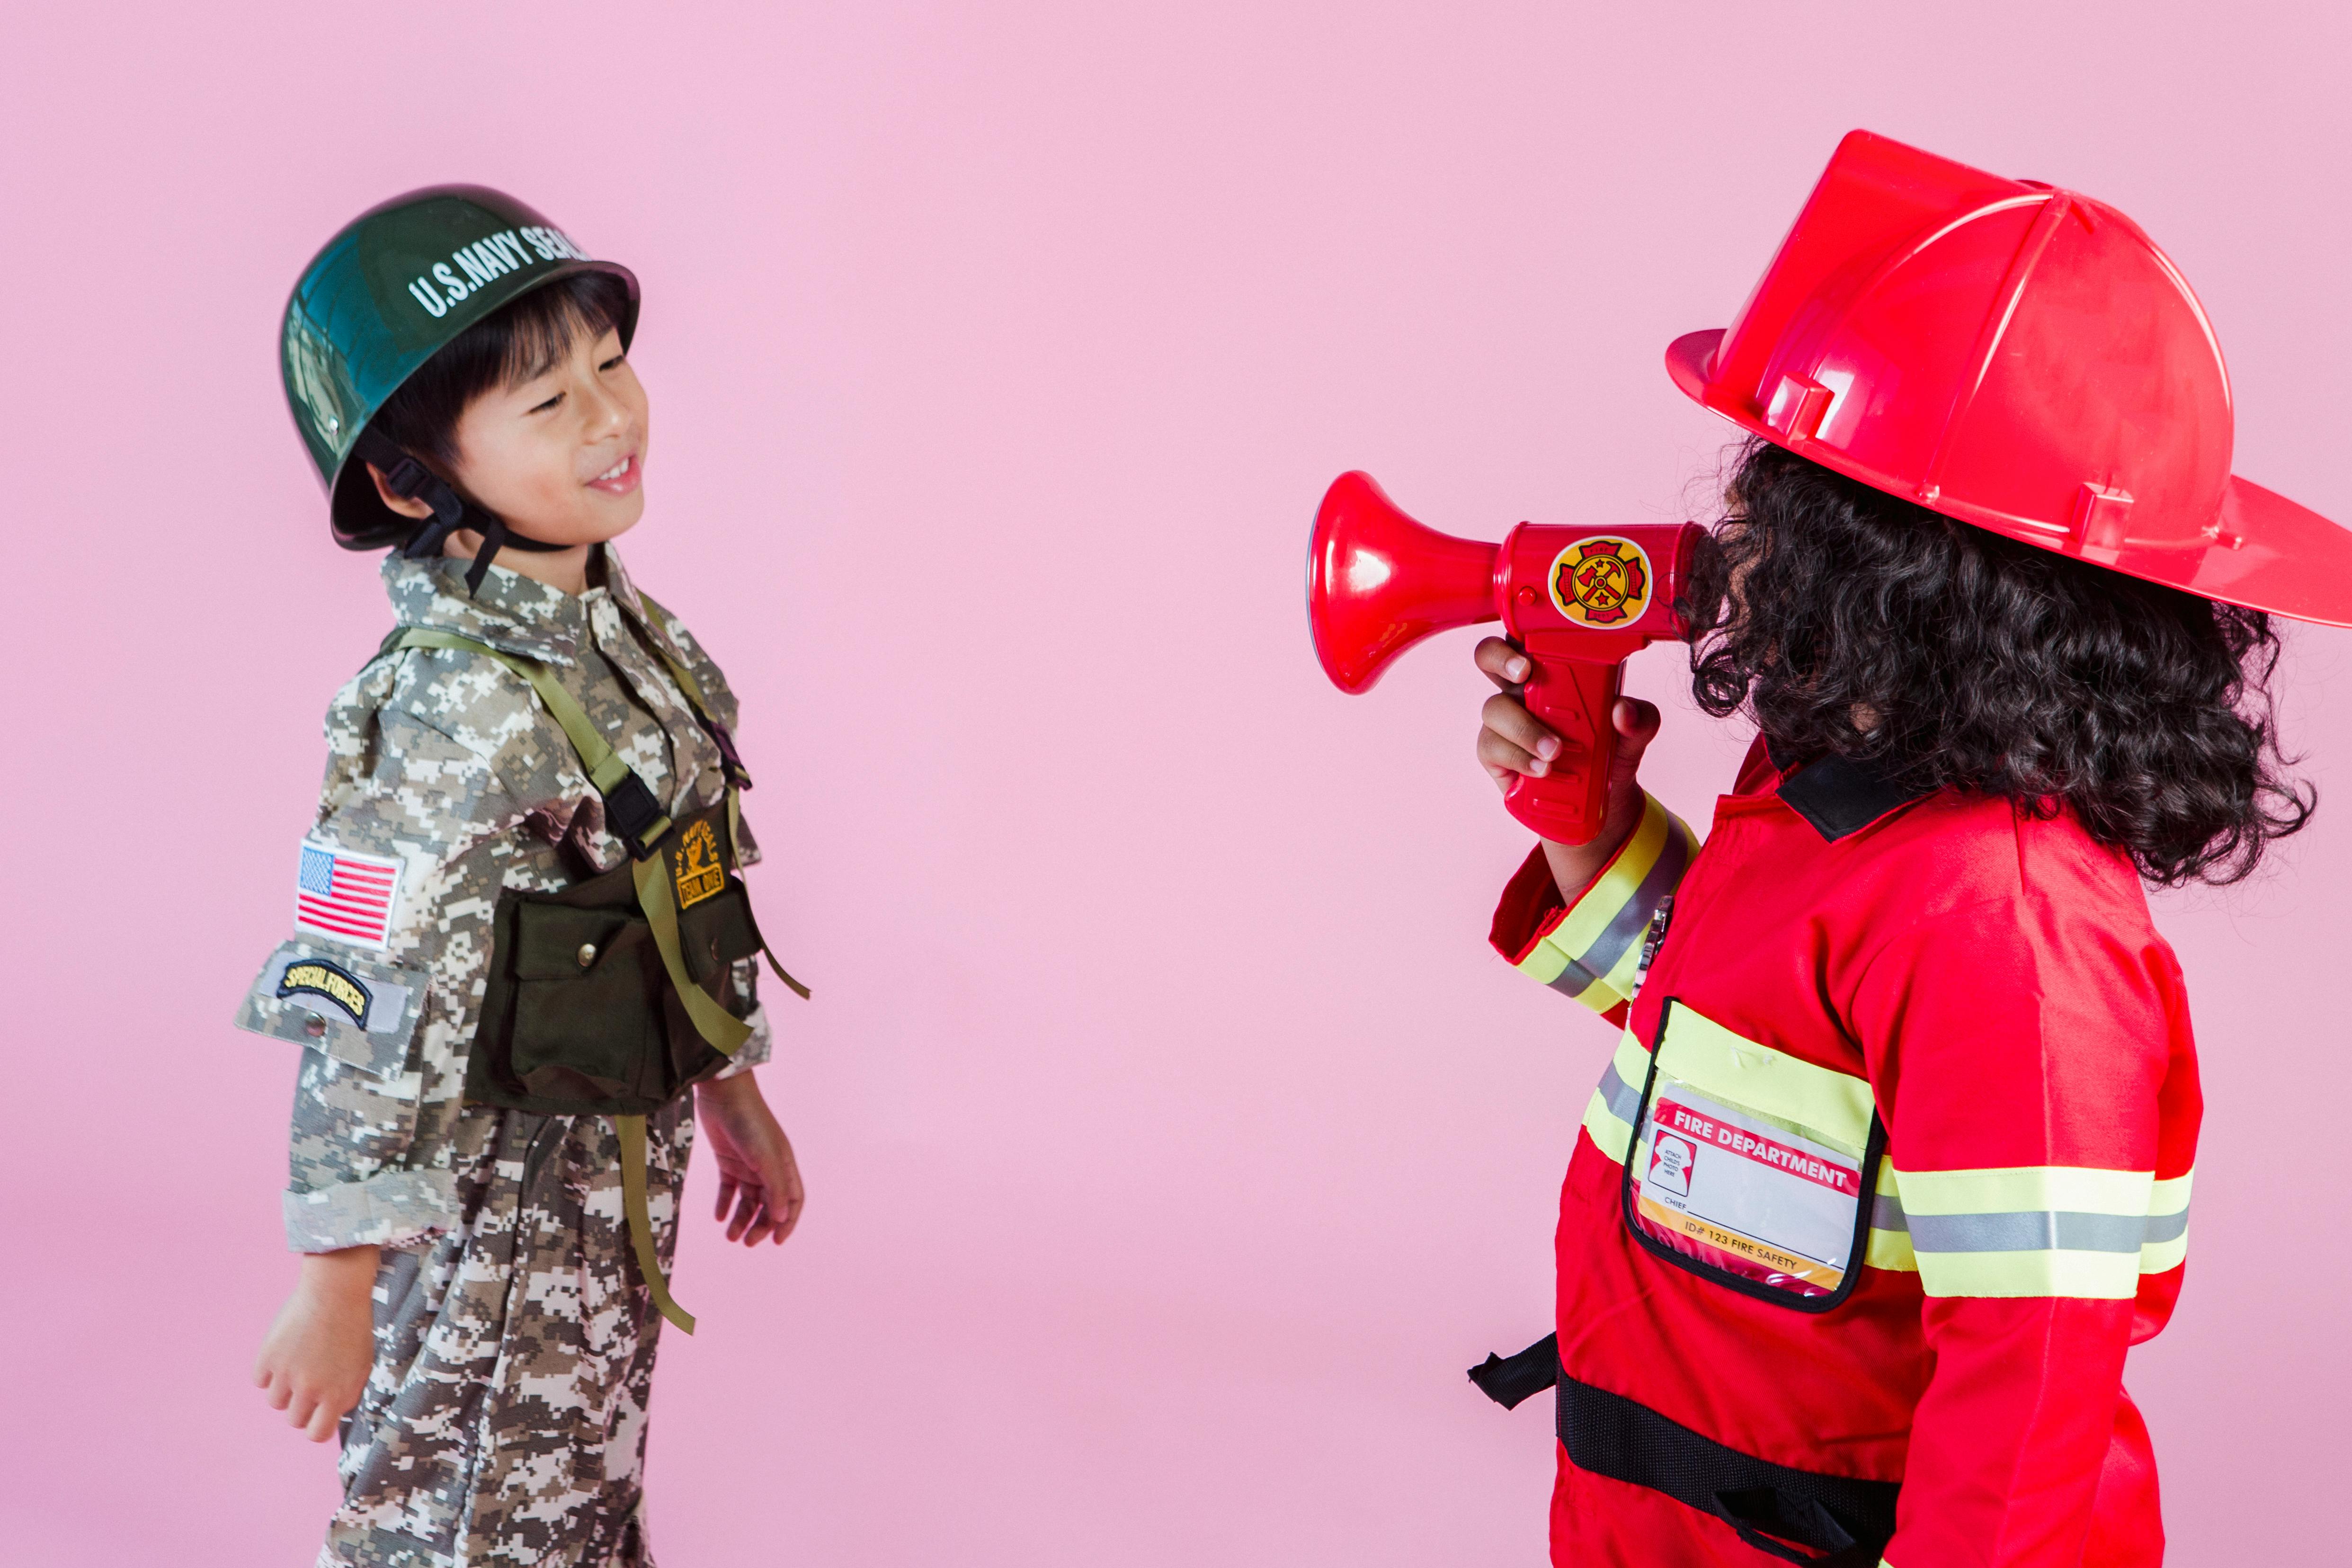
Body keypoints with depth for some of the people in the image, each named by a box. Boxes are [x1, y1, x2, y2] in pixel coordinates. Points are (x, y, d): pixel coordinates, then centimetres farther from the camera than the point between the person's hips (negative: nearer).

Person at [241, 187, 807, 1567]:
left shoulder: (621, 631, 1)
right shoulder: (459, 708, -26)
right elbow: (368, 1018, -24)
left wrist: (735, 1099, 21)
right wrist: (340, 1287, -20)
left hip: (621, 1170, 8)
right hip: (495, 1207, -8)